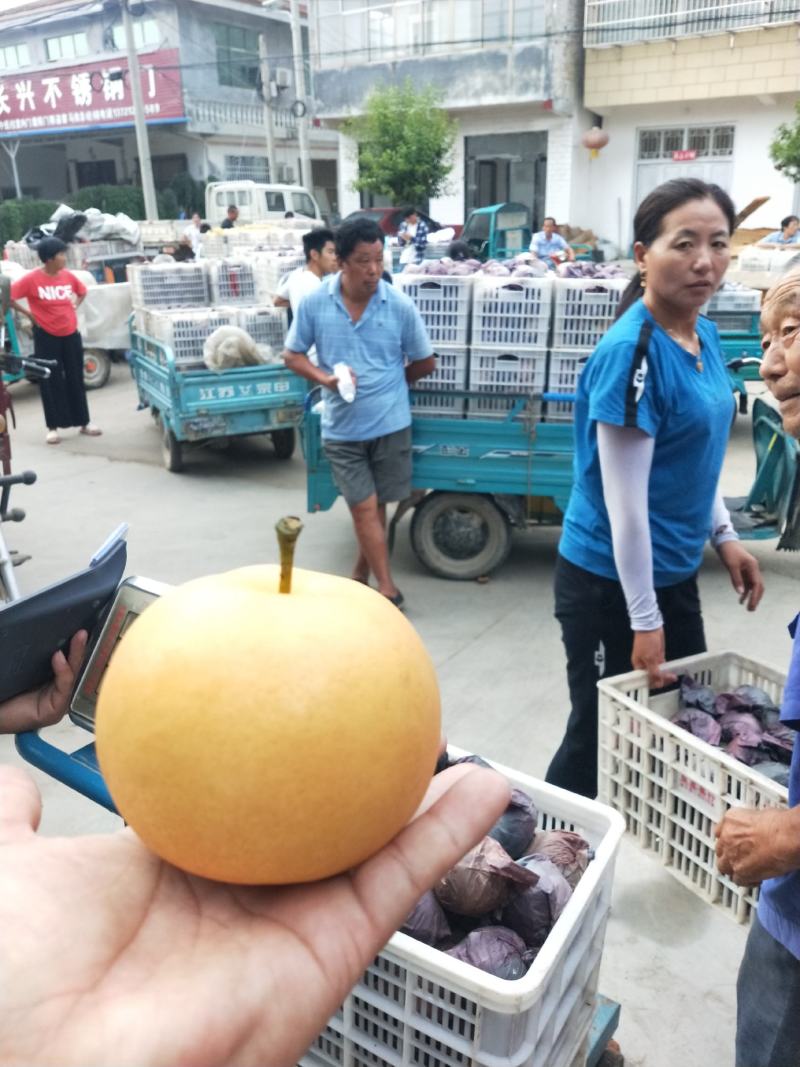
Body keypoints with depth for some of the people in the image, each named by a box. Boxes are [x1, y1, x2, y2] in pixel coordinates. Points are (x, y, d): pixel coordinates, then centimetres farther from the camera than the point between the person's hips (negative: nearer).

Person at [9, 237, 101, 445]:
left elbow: (82, 291, 20)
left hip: (71, 333, 4)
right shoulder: (32, 279, -13)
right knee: (51, 381, 2)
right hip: (46, 336, -4)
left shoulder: (68, 275, 1)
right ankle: (53, 427, 9)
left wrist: (74, 306, 7)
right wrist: (29, 313, -8)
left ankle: (84, 422, 20)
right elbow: (8, 296, -11)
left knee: (76, 379, 10)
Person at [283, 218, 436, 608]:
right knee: (364, 507, 1)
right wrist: (325, 379, -14)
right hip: (342, 427, 0)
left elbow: (425, 362, 5)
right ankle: (388, 589, 8)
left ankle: (362, 573, 31)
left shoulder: (400, 306, -7)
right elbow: (292, 355, 3)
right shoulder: (314, 304, -6)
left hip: (390, 424, 0)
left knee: (374, 505, 12)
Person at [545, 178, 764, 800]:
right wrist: (643, 620, -19)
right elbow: (625, 500, -23)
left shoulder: (704, 335, 3)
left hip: (673, 572, 9)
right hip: (611, 583, -8)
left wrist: (723, 536, 14)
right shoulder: (631, 351, -23)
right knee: (602, 740, 9)